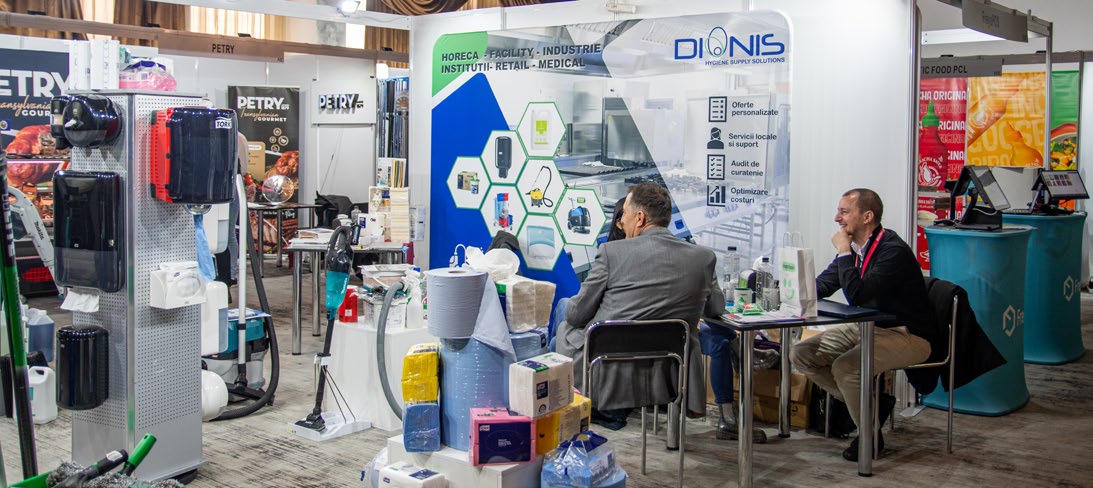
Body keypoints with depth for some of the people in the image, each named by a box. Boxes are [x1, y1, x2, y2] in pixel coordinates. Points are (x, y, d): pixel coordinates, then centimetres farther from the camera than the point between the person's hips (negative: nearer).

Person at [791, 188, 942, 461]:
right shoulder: (853, 247, 3)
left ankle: (869, 437, -5)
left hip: (908, 336, -9)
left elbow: (856, 295, -31)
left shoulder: (894, 251, -22)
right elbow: (822, 286, 9)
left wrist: (844, 252, -22)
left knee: (845, 367, -30)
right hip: (867, 327, 9)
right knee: (802, 355, -2)